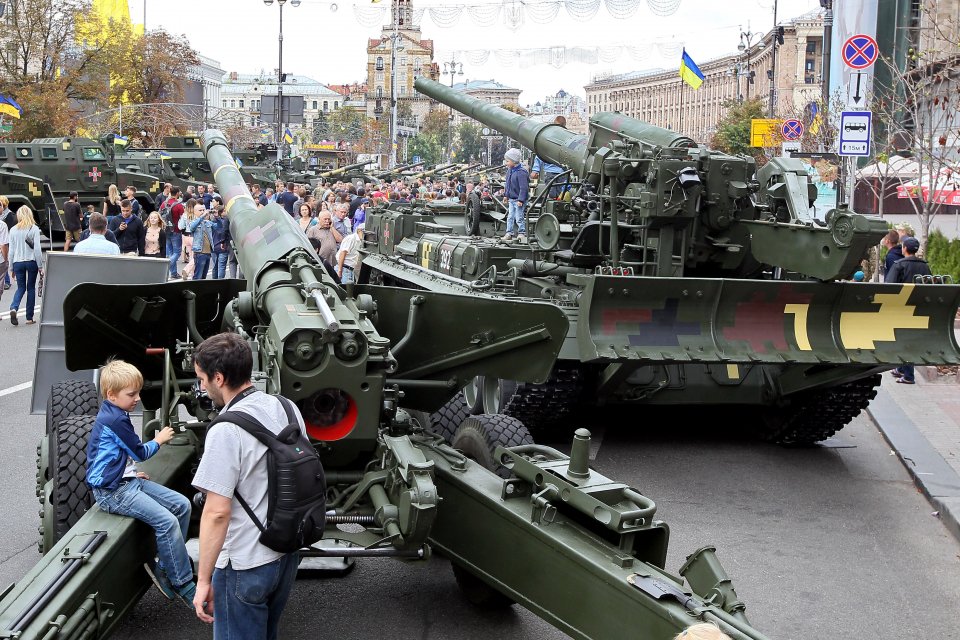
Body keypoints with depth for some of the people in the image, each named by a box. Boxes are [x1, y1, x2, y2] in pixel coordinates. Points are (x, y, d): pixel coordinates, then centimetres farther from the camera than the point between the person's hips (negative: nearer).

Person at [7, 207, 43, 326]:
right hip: (31, 262, -2)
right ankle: (29, 317, 11)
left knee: (21, 287, 13)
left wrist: (12, 267, 12)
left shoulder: (13, 230, 1)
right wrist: (40, 266, -3)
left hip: (18, 262, 2)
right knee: (31, 288, 9)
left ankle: (14, 308, -14)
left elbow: (11, 250, 4)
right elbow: (37, 249, -10)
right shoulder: (34, 229, -6)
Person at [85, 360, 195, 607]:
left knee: (182, 505, 1)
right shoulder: (115, 420, -19)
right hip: (112, 492, -10)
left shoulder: (114, 414, 12)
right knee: (167, 521, -22)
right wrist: (159, 440, 8)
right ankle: (184, 586, -14)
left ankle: (166, 570, 5)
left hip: (126, 481, 10)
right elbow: (140, 453, -9)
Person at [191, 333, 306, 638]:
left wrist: (203, 580, -16)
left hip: (244, 566, -7)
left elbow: (217, 513, -24)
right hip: (289, 551, 7)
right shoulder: (287, 409, -1)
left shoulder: (226, 432, -23)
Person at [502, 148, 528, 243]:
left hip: (518, 199, -8)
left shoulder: (521, 172, -21)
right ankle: (509, 233, 19)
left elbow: (523, 187, -23)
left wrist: (520, 200, -24)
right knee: (510, 217, 12)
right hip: (511, 199, 8)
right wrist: (506, 195, 21)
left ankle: (521, 233, 10)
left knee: (519, 217, -2)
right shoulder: (510, 170, 7)